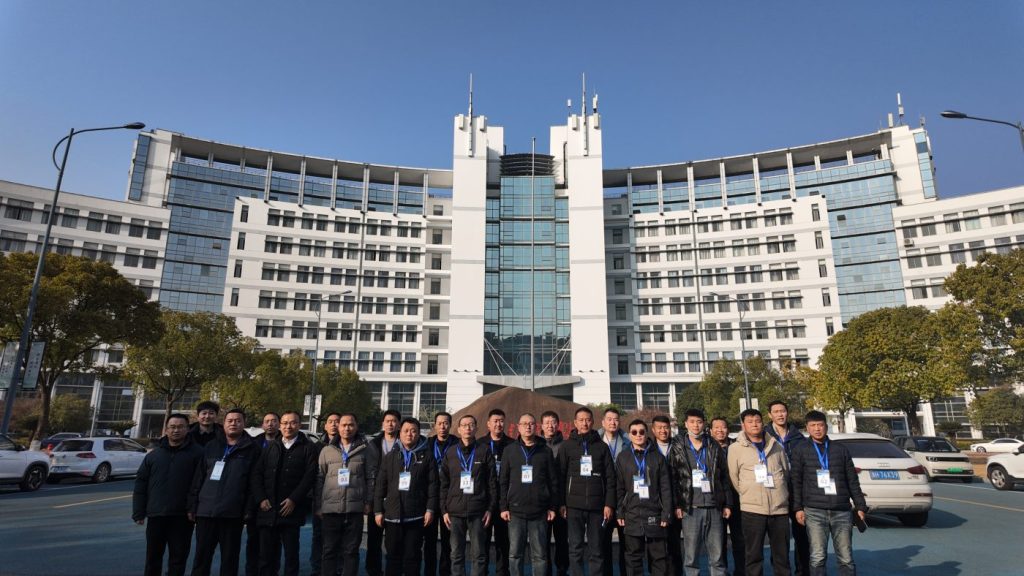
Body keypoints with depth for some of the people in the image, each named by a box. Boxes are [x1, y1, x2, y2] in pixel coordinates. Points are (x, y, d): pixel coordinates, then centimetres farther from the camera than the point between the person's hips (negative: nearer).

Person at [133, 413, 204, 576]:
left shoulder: (197, 452, -3)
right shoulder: (154, 455, 8)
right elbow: (140, 485, 9)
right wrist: (139, 512, 4)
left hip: (182, 516, -3)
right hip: (156, 514, 3)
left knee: (178, 558, 5)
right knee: (153, 558, 15)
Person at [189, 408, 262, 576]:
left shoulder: (252, 449, 1)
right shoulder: (211, 446, 11)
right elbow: (198, 478, 11)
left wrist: (249, 509, -9)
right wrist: (192, 505, 5)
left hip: (233, 513, -3)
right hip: (206, 510, 3)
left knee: (230, 558, 7)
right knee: (201, 556, 9)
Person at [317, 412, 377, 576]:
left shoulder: (365, 450, 3)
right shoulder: (327, 450, 8)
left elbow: (371, 477, 2)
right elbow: (319, 479, 7)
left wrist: (368, 502, -3)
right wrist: (317, 505, 3)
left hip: (355, 508, -1)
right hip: (330, 508, 1)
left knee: (351, 550, 6)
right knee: (330, 550, 8)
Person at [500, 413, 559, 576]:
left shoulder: (546, 451, 5)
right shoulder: (510, 450, 6)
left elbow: (553, 481, 6)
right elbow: (503, 481, 5)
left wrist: (553, 507, 2)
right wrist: (503, 507, 0)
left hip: (539, 512, 0)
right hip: (515, 511, 1)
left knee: (539, 555, 5)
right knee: (515, 554, 6)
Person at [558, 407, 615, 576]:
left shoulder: (602, 446, 8)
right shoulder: (566, 446, 5)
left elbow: (610, 478, 6)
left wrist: (609, 504, -2)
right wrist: (561, 503, -5)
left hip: (597, 505, 1)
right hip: (574, 505, -1)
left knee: (596, 549, 6)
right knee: (576, 549, 2)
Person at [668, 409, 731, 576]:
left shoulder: (714, 448, 10)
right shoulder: (678, 449, 2)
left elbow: (724, 477, 12)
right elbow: (673, 479, -1)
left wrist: (727, 504, 7)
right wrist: (677, 505, -8)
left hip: (714, 507, 2)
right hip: (690, 509, -2)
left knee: (717, 557, 6)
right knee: (691, 557, 2)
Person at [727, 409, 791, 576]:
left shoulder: (776, 446, 9)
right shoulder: (735, 448, -1)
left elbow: (786, 473, 16)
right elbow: (733, 477, 2)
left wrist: (777, 494, 13)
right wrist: (748, 494, 6)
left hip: (779, 507, 3)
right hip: (752, 508, -3)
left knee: (782, 554, 11)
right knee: (754, 555, 3)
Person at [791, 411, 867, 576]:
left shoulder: (840, 449, 13)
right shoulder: (800, 450, 6)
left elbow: (852, 480, 15)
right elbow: (796, 481, 3)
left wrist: (860, 506, 9)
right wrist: (798, 508, -4)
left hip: (841, 511, 2)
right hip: (814, 511, -2)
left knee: (846, 558, 4)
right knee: (818, 557, -2)